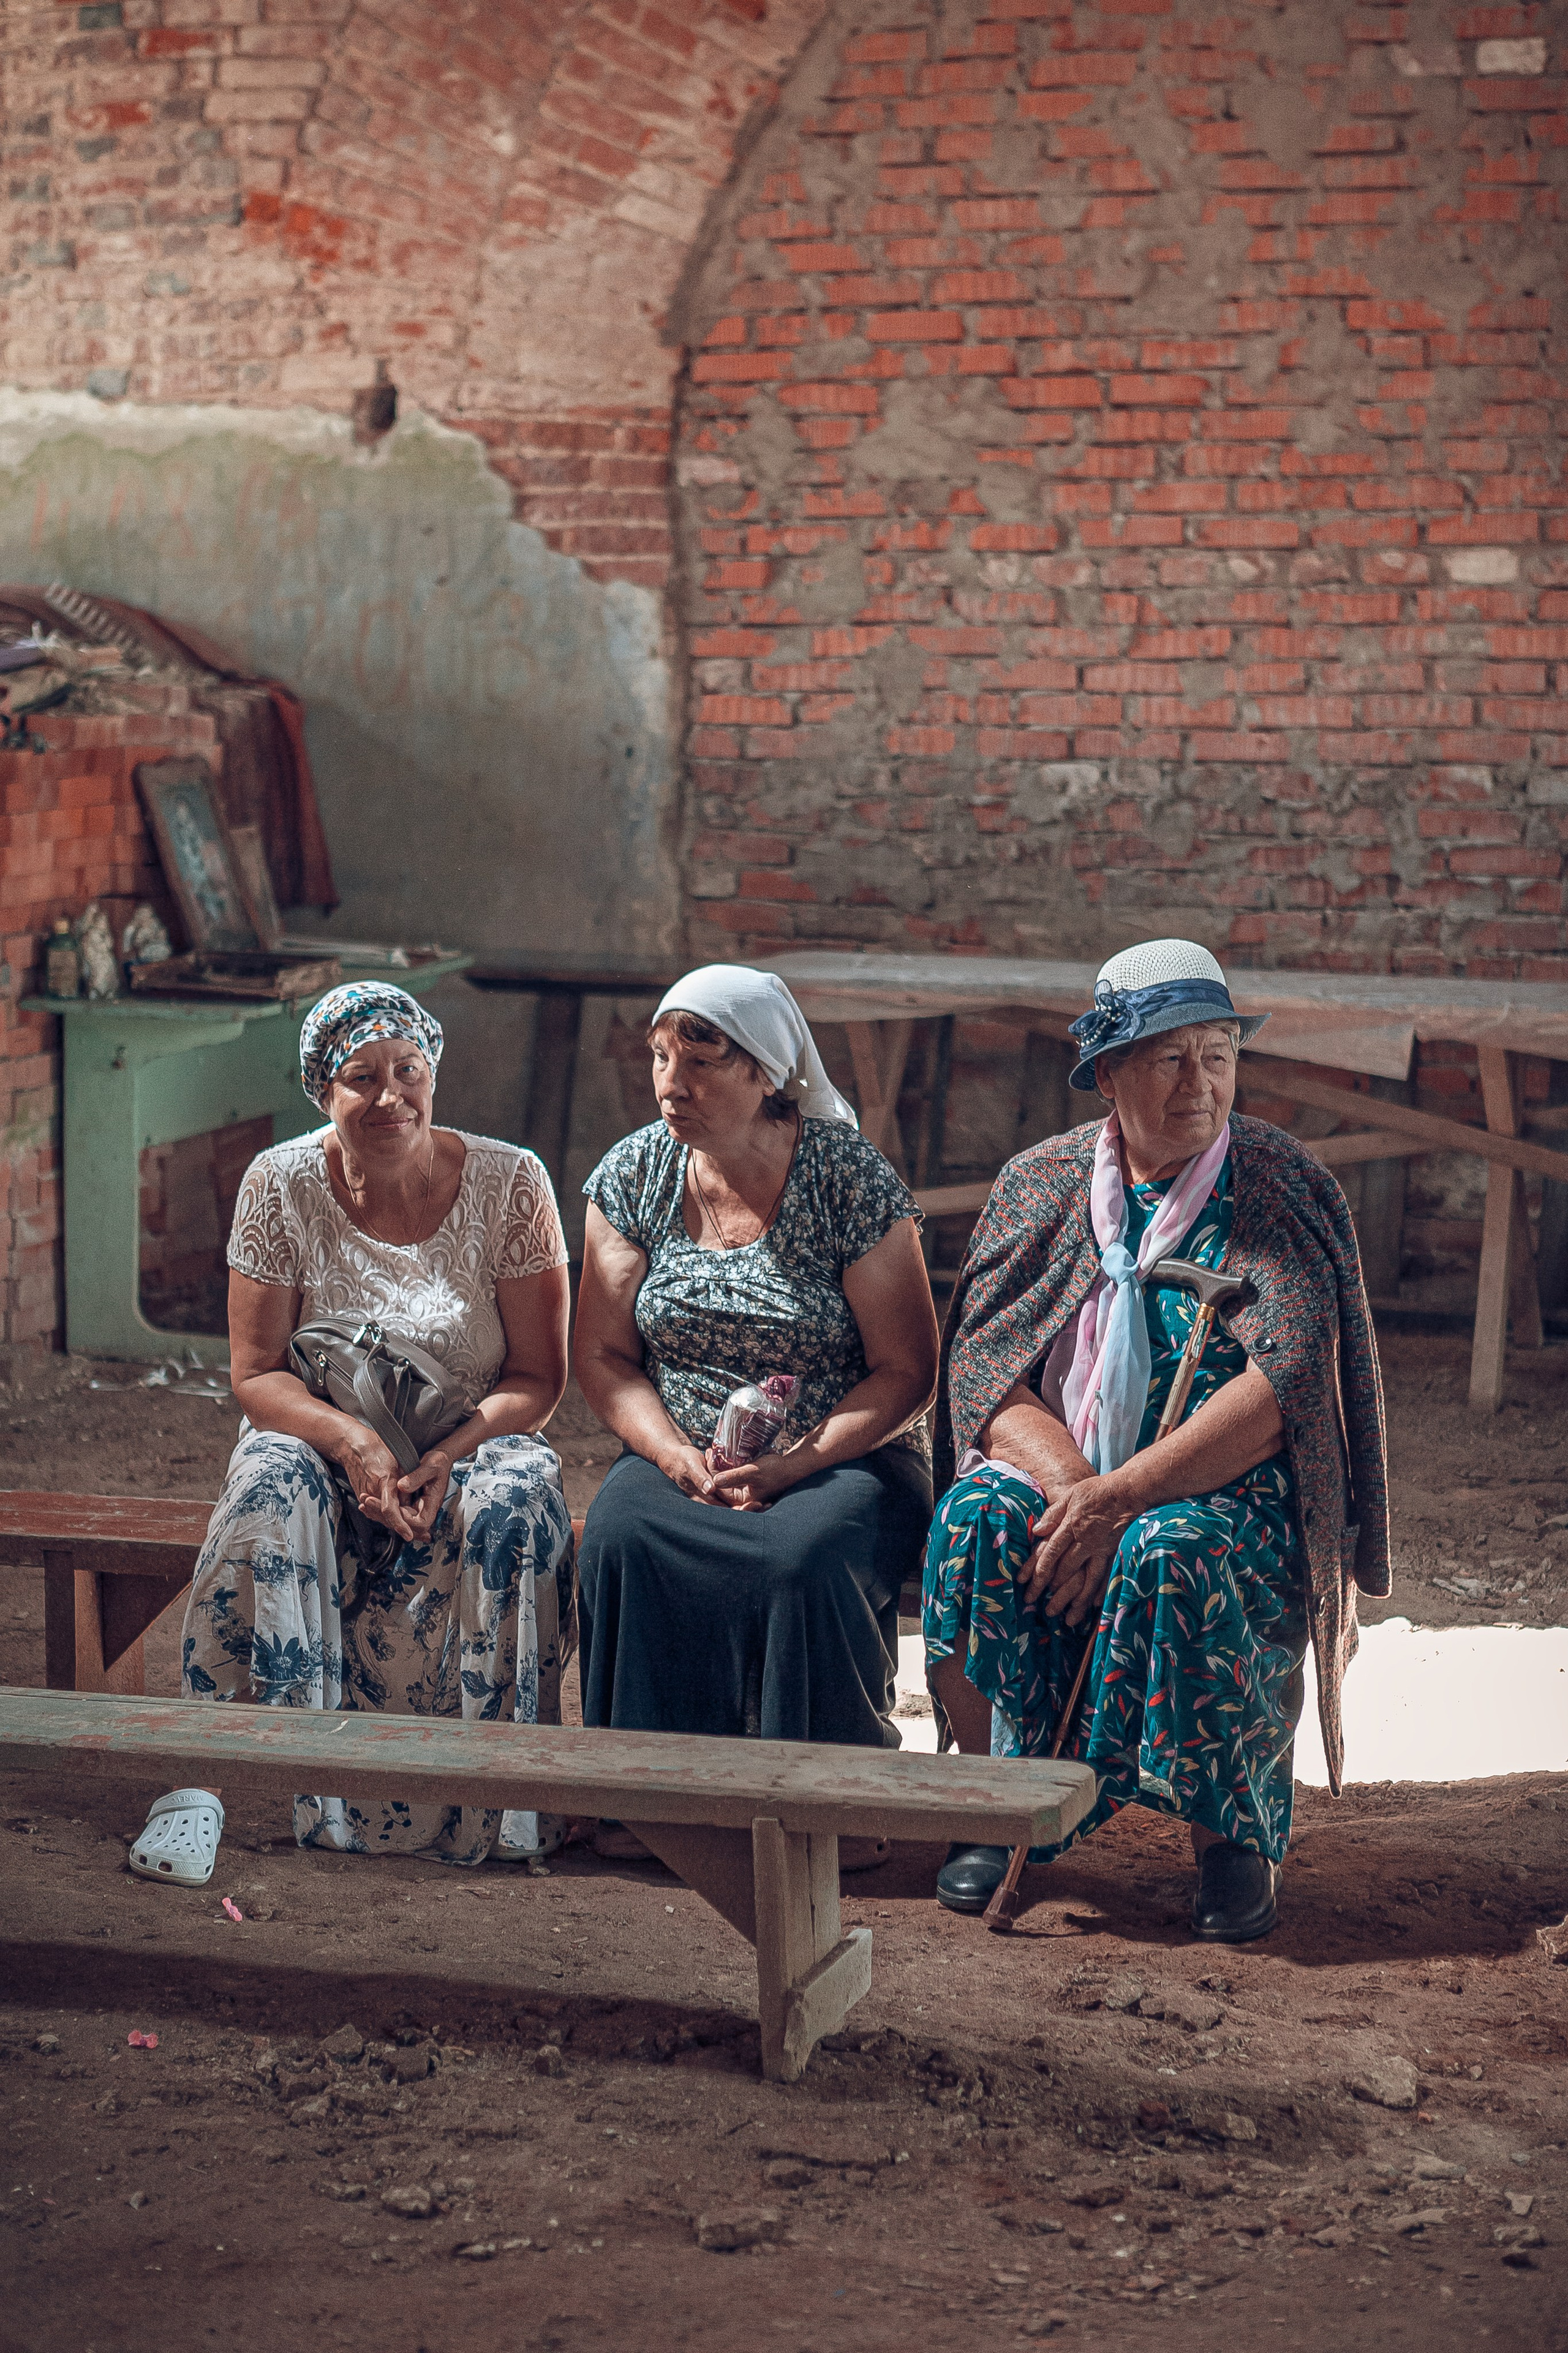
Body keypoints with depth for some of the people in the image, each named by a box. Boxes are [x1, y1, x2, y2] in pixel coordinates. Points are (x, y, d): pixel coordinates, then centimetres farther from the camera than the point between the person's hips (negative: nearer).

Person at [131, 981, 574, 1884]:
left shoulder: (509, 1182, -10)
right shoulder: (282, 1185, -8)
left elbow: (539, 1377, -7)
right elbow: (256, 1375, -7)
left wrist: (448, 1456, -25)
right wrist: (355, 1444, -26)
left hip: (473, 1445, 0)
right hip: (323, 1443, 1)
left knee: (516, 1501, -34)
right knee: (268, 1490, -33)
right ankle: (209, 1775, -31)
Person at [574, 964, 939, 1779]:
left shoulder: (850, 1178, -6)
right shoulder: (632, 1175, 5)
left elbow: (906, 1372, -5)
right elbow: (602, 1355, 6)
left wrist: (788, 1466, -18)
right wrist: (680, 1459, -13)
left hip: (844, 1460, -3)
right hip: (677, 1457, 3)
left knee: (804, 1559, -36)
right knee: (618, 1542, -31)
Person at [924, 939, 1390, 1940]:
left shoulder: (1284, 1189, -3)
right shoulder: (1040, 1183, 7)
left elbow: (1284, 1385, -14)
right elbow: (983, 1370, 0)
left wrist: (1120, 1497, -23)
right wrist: (1068, 1481, -21)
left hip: (1232, 1491, -3)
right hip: (1065, 1473, 3)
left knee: (1172, 1553, -36)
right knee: (977, 1518, -29)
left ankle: (1232, 1831, -12)